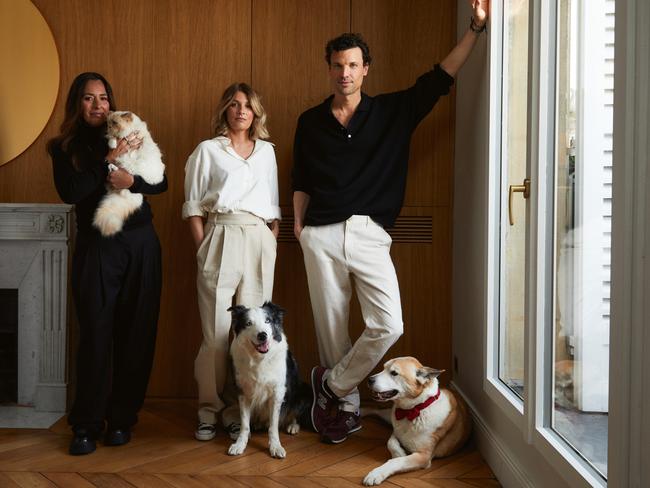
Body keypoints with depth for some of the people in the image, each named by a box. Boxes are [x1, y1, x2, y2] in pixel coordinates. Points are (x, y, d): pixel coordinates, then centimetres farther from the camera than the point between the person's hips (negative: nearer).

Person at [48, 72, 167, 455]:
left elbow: (161, 182, 3)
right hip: (96, 248, -2)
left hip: (139, 244, 2)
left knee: (135, 333, 2)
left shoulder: (130, 136, 9)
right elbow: (70, 193, -10)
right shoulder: (64, 147, 6)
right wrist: (109, 161, -15)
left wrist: (132, 180, -16)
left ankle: (122, 419, 14)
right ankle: (86, 425, 5)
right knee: (96, 334, -5)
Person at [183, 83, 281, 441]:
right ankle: (209, 410, 7)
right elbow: (193, 207, 6)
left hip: (259, 241, 3)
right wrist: (203, 249, -3)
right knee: (217, 331, -5)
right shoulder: (208, 150, 9)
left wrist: (274, 244, 9)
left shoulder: (266, 152, 19)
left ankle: (241, 411, 8)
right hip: (220, 239, -3)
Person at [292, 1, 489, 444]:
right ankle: (347, 407, 20)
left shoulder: (392, 112, 7)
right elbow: (301, 182, 13)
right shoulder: (311, 122, 10)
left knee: (389, 325, -13)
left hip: (370, 235, 0)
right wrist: (298, 223, 2)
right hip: (322, 236, 1)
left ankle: (332, 384, 9)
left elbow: (441, 77, 4)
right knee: (331, 327, 4)